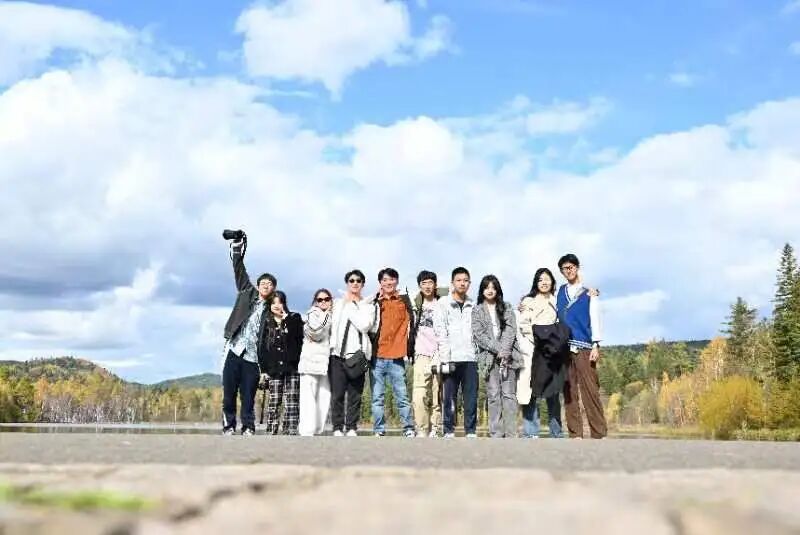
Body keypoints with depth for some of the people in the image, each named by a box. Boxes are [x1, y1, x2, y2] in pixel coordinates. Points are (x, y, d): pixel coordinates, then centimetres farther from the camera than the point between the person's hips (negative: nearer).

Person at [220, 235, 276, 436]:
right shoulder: (247, 292, 13)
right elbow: (239, 270, 6)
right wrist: (238, 246, -2)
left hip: (252, 357, 0)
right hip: (234, 351, 0)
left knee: (248, 397, 0)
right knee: (229, 395, 1)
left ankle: (248, 429, 5)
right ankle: (228, 427, 8)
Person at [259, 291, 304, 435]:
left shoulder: (294, 318, 8)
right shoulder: (267, 322, 12)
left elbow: (299, 338, -9)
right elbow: (262, 347, 10)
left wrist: (286, 319, -10)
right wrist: (263, 369, 4)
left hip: (292, 367, -1)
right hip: (274, 368, 1)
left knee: (291, 402, -8)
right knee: (274, 402, -1)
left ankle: (289, 432, -9)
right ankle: (271, 432, 3)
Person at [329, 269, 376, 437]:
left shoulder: (368, 307, 14)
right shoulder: (337, 303, 17)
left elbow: (364, 326, -4)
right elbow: (331, 325, 12)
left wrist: (351, 306, 1)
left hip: (357, 354, 0)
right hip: (338, 353, 0)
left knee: (355, 395, -4)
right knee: (337, 394, -6)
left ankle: (352, 428, 1)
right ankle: (338, 428, -2)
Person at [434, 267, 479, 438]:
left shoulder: (473, 306, 15)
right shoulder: (443, 304, 5)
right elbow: (440, 332, -3)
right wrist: (445, 358, -10)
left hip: (470, 358, 3)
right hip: (451, 359, -3)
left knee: (471, 397, 1)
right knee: (449, 397, -1)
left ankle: (471, 432, 7)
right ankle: (449, 432, 5)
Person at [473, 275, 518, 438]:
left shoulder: (507, 307, 14)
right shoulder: (477, 311, 11)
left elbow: (510, 330, 3)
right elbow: (479, 335, 0)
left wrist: (505, 350, -11)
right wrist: (498, 349, -11)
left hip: (507, 355, 0)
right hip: (489, 356, 0)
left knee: (509, 394, -4)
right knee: (493, 395, -3)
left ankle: (510, 434, -5)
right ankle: (496, 434, -3)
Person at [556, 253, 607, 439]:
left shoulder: (589, 291, 9)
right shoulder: (559, 292, 18)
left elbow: (595, 318, 4)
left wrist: (596, 345, -6)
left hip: (584, 347, -3)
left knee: (590, 390, -9)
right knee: (569, 391, -1)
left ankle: (599, 434, -8)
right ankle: (575, 434, 0)